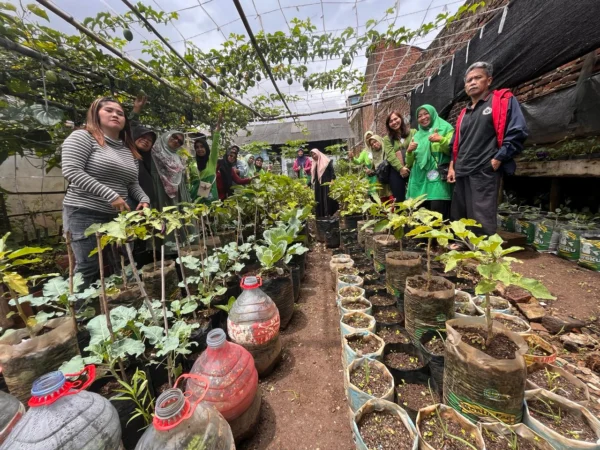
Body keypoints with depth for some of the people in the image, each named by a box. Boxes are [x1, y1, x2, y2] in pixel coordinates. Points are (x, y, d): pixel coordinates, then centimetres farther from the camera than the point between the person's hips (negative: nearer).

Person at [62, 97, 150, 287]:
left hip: (116, 216, 6)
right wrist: (111, 195, -23)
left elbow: (133, 184, 15)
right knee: (88, 268, -2)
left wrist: (144, 200, -5)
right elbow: (71, 171, -16)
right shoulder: (83, 137, -4)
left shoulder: (129, 150, 15)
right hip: (84, 214, -6)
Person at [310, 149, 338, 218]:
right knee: (319, 200, 4)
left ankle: (328, 214, -6)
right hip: (318, 185, 6)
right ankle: (320, 216, 8)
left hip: (326, 183, -5)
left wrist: (332, 180, -22)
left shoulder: (326, 161, 0)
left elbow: (332, 171, -7)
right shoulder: (314, 163, 17)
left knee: (327, 198, -8)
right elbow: (312, 175, 18)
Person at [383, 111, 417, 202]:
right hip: (396, 171, 0)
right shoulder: (387, 139, 12)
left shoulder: (413, 132, 14)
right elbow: (390, 156, -2)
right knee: (399, 199, 2)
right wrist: (401, 168, -15)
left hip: (413, 169, 0)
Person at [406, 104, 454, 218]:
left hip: (438, 179, -4)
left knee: (438, 217, -16)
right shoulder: (417, 135, 21)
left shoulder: (445, 128, 9)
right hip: (420, 180, 4)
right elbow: (409, 163, 17)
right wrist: (409, 151, -3)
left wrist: (441, 140, -18)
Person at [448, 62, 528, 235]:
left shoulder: (503, 100, 3)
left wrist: (497, 160, -13)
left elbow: (517, 132, -7)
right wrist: (452, 166, 14)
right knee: (458, 221, 11)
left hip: (484, 173, -7)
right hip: (461, 174, 7)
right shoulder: (464, 113, 21)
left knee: (482, 224, -7)